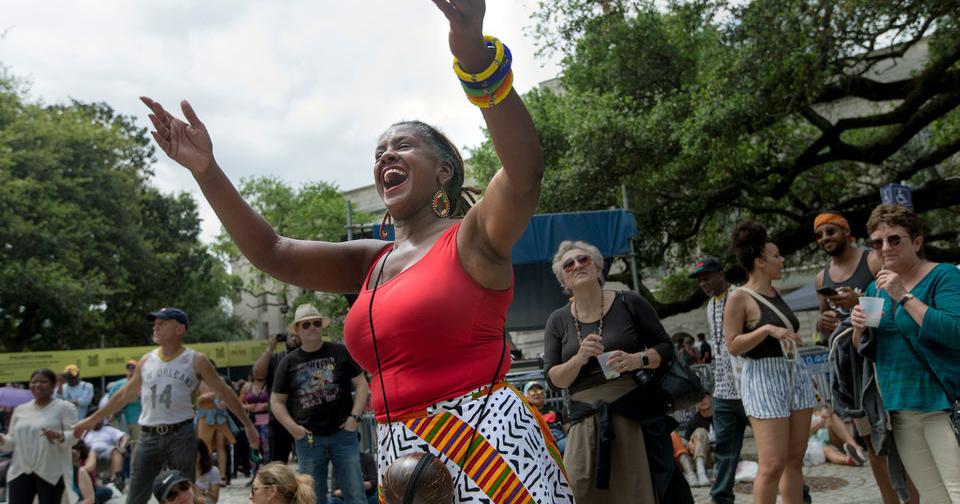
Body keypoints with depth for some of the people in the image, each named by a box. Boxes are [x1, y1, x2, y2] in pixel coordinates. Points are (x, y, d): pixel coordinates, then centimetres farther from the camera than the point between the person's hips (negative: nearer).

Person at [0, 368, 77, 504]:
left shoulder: (64, 407, 0)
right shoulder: (20, 409, 15)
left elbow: (74, 436, -9)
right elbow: (12, 441, 17)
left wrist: (59, 436, -30)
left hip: (51, 472, -5)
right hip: (20, 471, 5)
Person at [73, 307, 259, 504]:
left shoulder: (195, 361, -3)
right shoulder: (146, 360, 8)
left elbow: (225, 393, 0)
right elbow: (125, 395, 19)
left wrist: (247, 424, 0)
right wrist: (92, 420, 22)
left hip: (181, 436, -3)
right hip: (148, 437, 4)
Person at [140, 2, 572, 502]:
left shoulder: (472, 238, -6)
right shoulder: (372, 261, 14)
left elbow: (525, 169, -24)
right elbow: (271, 252, 13)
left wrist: (476, 58, -38)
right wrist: (207, 172, 4)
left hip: (487, 444, -7)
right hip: (402, 455, 7)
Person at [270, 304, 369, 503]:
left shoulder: (340, 352, 3)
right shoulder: (289, 362, 7)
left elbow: (361, 384, 4)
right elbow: (276, 401, 11)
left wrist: (355, 417, -7)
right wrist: (292, 428, -3)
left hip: (342, 433, -1)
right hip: (308, 438, 2)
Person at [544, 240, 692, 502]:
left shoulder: (630, 303, 2)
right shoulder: (557, 321, 8)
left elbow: (666, 349, 5)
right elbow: (554, 379, 3)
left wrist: (636, 360, -15)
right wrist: (580, 358, -17)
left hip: (637, 416, -1)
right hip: (587, 421, 2)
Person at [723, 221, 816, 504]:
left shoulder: (776, 293, 13)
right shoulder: (739, 298, -9)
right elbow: (733, 346, -12)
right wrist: (767, 329, -21)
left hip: (796, 373, 8)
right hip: (764, 378, -7)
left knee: (795, 460, 8)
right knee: (773, 465, -10)